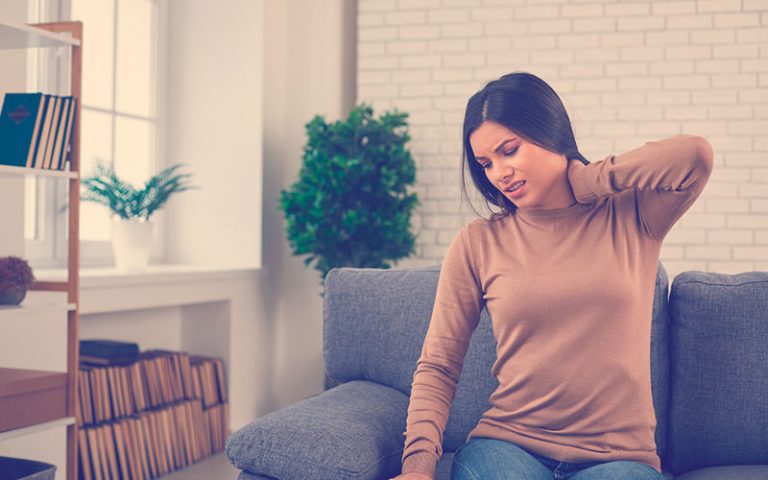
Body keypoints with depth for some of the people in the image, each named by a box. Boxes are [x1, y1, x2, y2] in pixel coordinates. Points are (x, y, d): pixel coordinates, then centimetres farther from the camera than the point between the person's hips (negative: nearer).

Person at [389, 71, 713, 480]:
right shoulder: (477, 243, 5)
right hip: (507, 444, 1)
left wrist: (583, 180, -3)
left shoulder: (631, 216, 5)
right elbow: (437, 367, 4)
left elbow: (695, 155, -15)